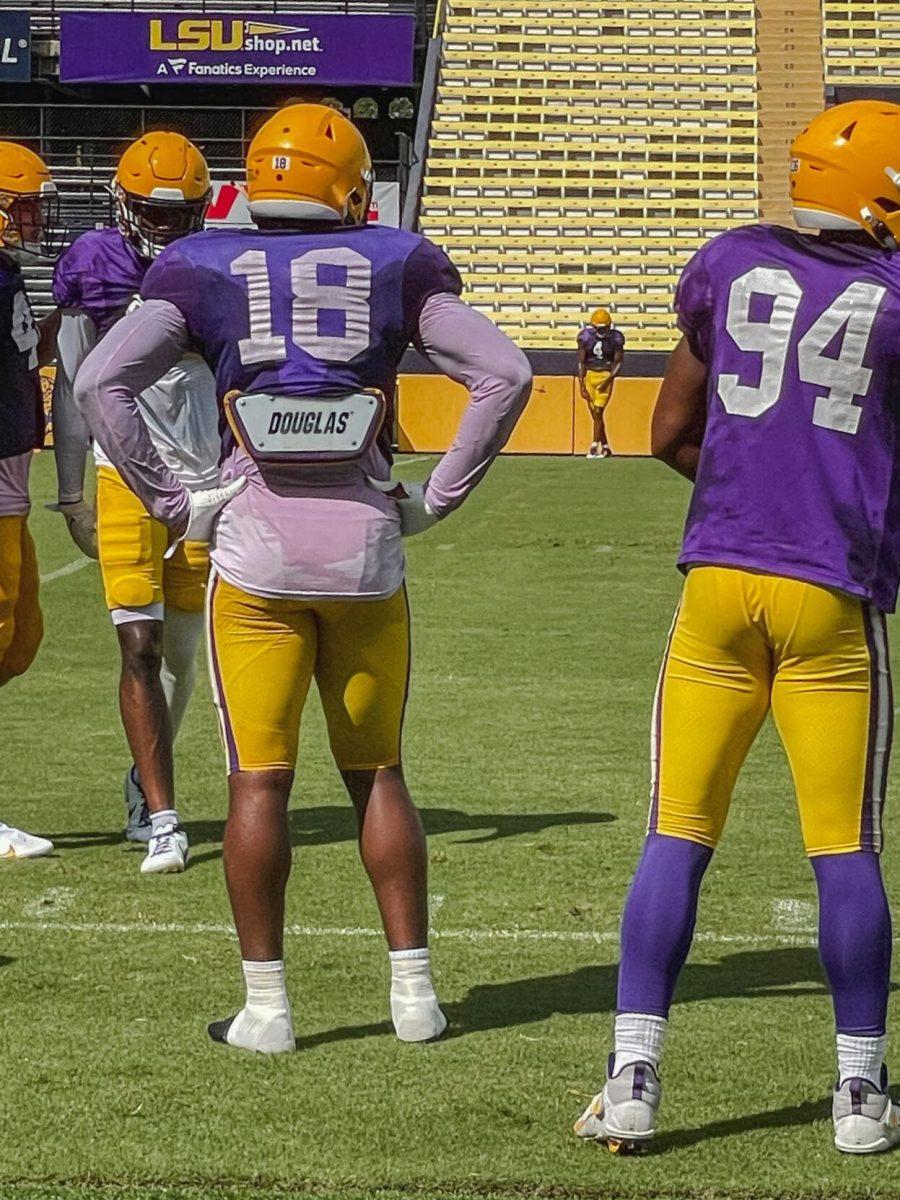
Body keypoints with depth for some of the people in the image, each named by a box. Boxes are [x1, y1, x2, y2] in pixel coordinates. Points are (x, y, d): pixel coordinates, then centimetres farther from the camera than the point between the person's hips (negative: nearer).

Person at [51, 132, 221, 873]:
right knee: (140, 646, -10)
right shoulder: (95, 271, 1)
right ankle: (161, 817, -8)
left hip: (204, 480, 2)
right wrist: (71, 495, 8)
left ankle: (146, 777, 33)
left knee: (181, 650, 9)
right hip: (126, 479, -2)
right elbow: (73, 387, 8)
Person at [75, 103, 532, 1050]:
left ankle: (265, 1006, 6)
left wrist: (168, 500, -1)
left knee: (259, 780, 4)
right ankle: (413, 989, 16)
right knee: (377, 773, 13)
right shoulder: (396, 265, 5)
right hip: (366, 545, 1)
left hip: (256, 547, -1)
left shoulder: (204, 271, 3)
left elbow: (101, 381, -7)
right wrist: (439, 496, 4)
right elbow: (504, 375, -1)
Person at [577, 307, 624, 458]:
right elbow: (581, 362, -1)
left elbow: (618, 362, -2)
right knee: (595, 414, 5)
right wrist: (581, 385, -6)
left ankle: (594, 446, -9)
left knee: (598, 412, -12)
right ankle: (605, 447, 15)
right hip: (589, 375, 2)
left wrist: (608, 380, -14)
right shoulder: (586, 337, -3)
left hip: (605, 376, -2)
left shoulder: (615, 338, -6)